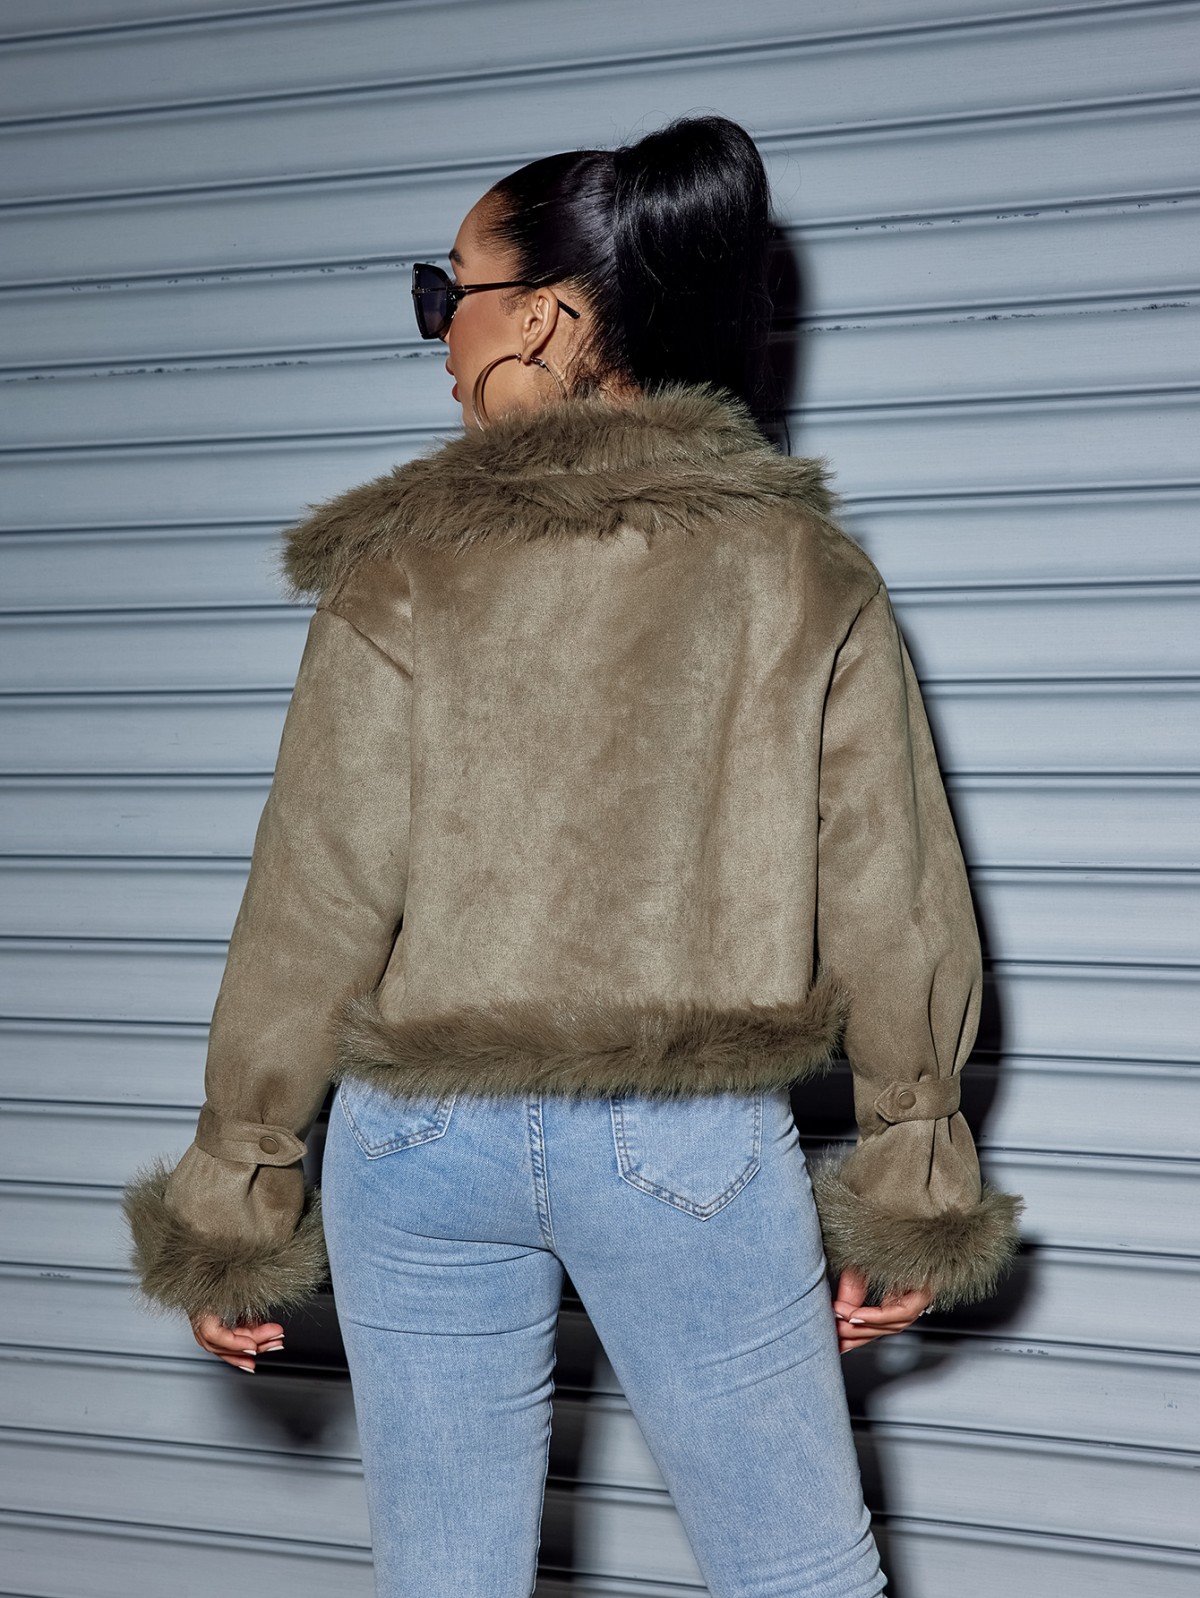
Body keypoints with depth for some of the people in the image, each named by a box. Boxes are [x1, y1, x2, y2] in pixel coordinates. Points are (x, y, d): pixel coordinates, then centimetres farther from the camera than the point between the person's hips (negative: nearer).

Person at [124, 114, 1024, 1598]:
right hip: (693, 1143, 1)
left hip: (424, 1141, 0)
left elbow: (313, 907, -7)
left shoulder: (401, 573, -7)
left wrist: (233, 1206, 3)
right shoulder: (804, 571, -3)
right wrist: (908, 1197, 10)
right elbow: (892, 912, -1)